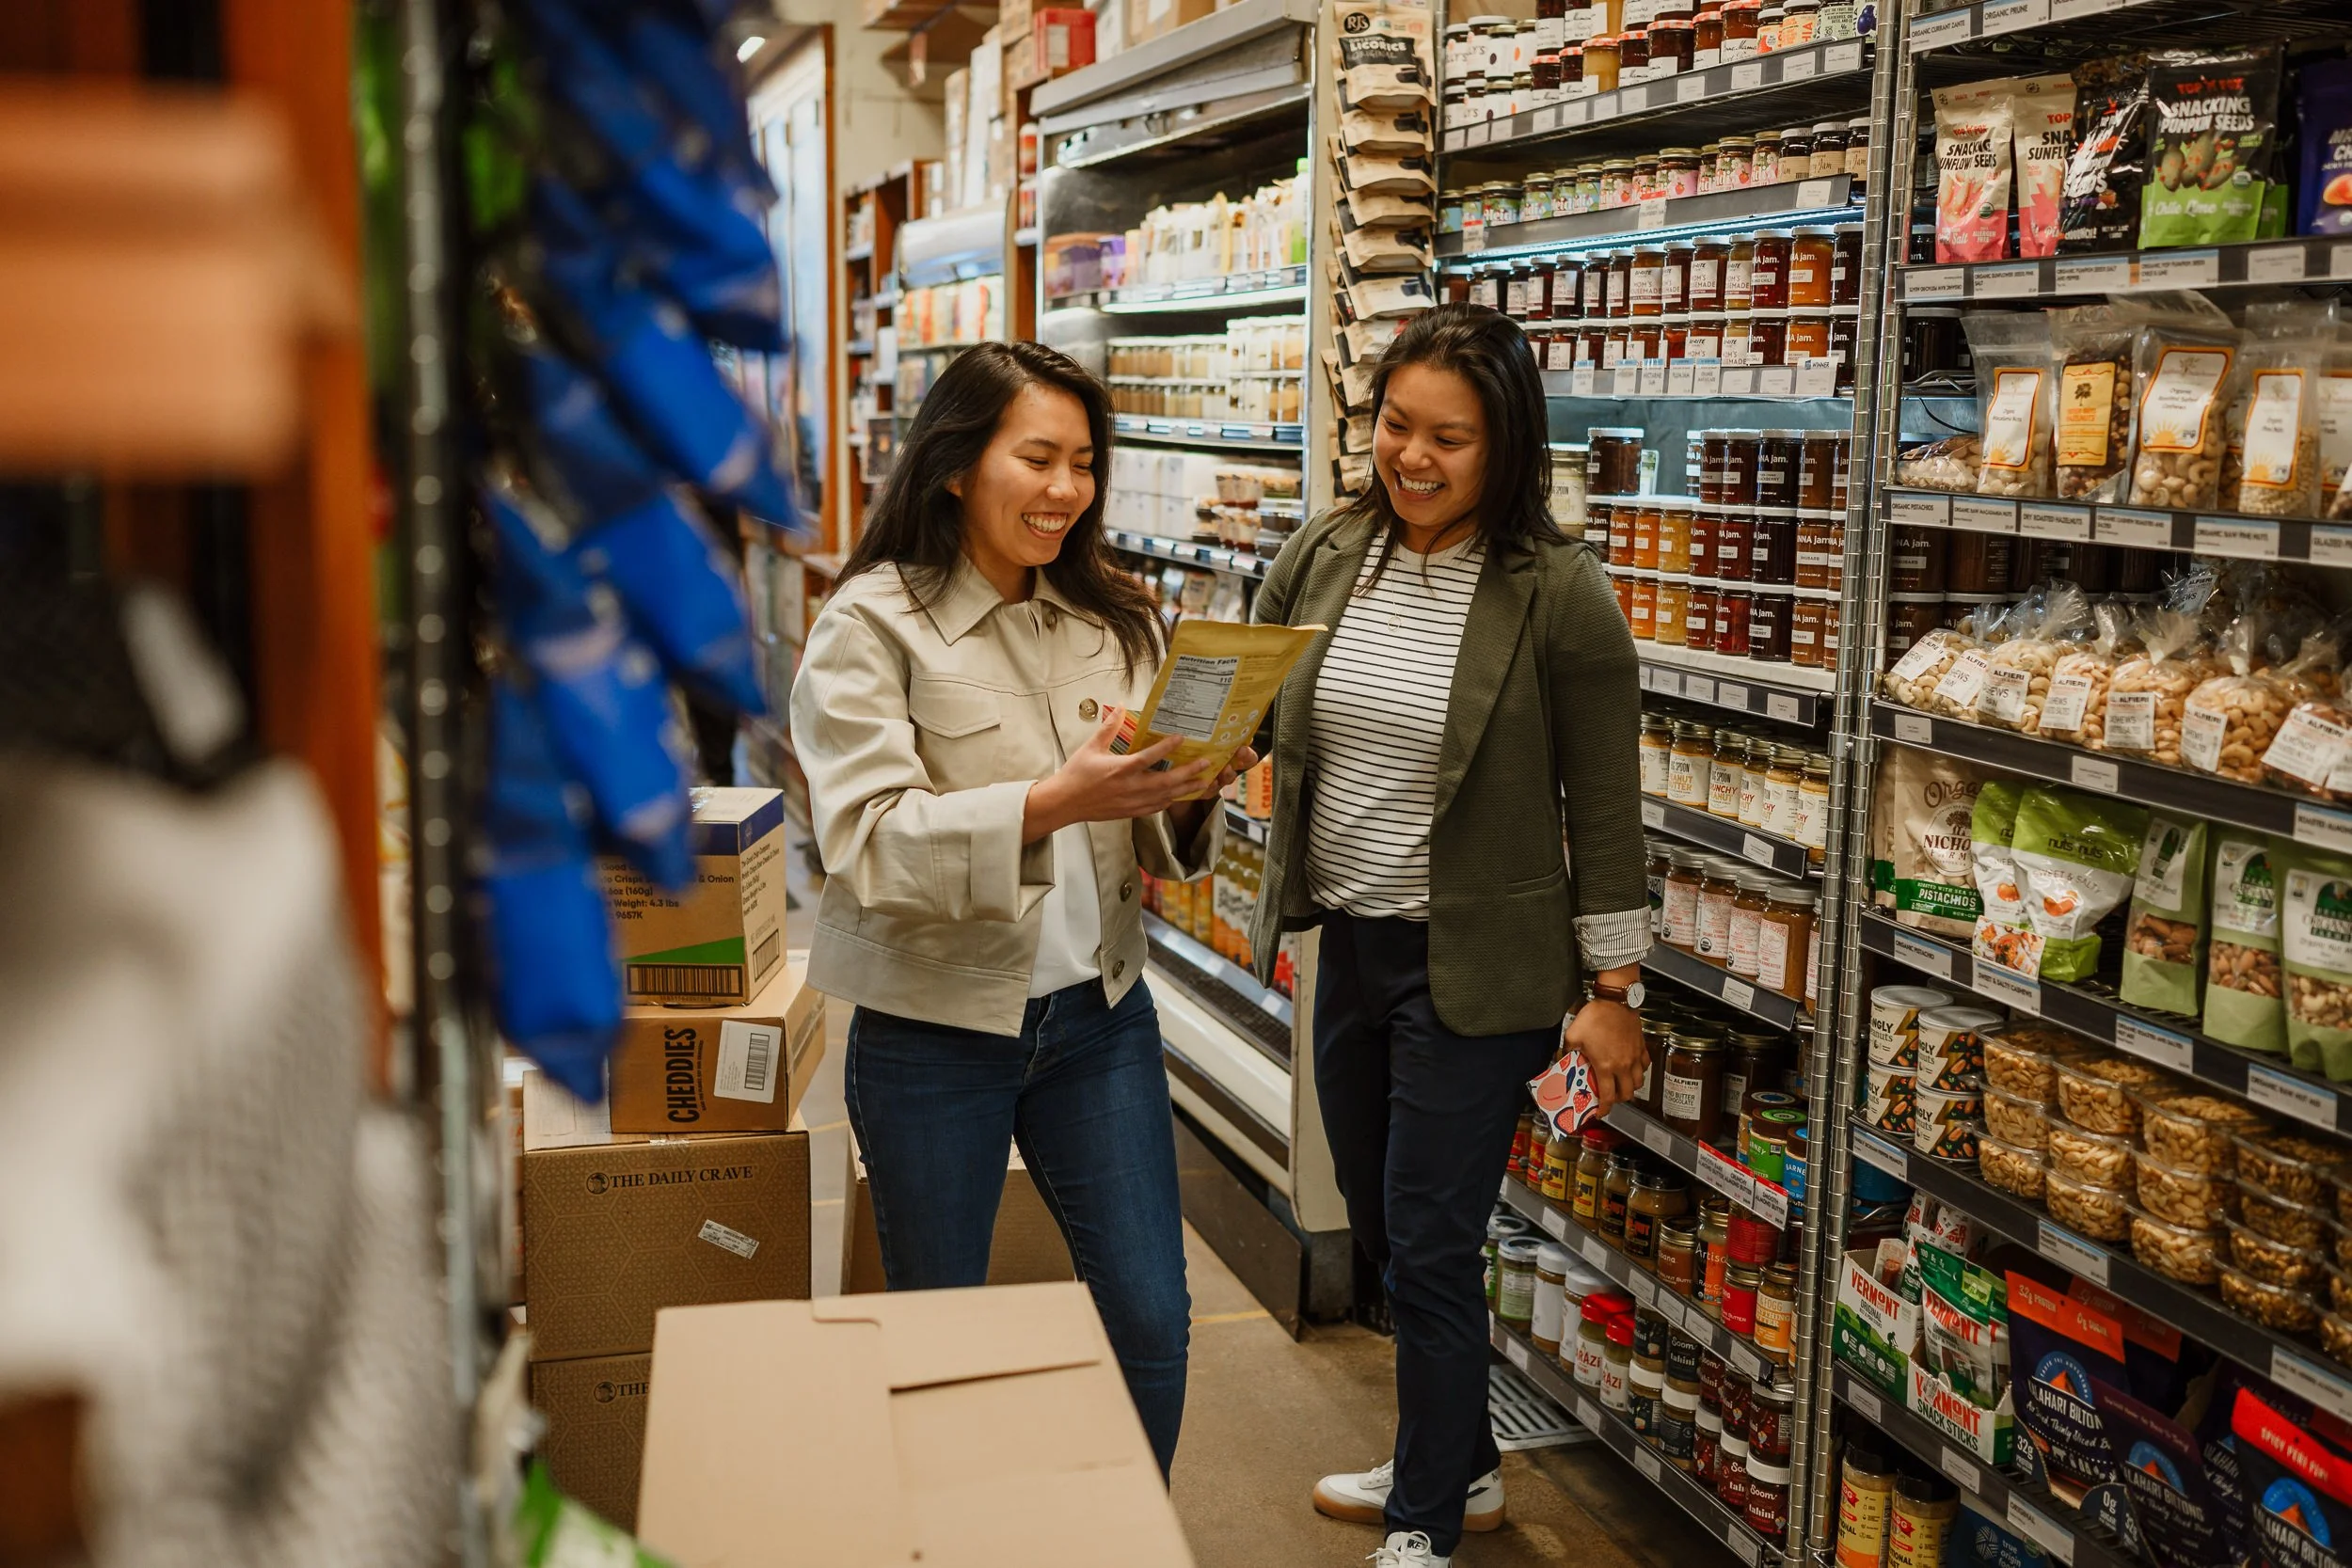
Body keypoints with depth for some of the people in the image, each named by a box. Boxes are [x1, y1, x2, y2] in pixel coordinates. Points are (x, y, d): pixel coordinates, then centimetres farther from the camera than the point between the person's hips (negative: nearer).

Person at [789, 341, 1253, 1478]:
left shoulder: (1113, 618, 4)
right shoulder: (871, 626, -10)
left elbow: (1156, 849, 6)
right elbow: (867, 844, -22)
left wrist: (1188, 791, -17)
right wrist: (1049, 805, -34)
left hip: (1098, 1012, 4)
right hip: (933, 1032, -4)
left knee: (1151, 1323, 9)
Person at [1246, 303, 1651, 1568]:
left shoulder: (1556, 591, -14)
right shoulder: (1326, 555, 0)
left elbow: (1603, 805, -10)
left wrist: (1612, 991, -8)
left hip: (1474, 966, -6)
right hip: (1347, 943, 6)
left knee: (1428, 1250, 2)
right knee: (1379, 1226, 19)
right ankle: (1461, 1462, 41)